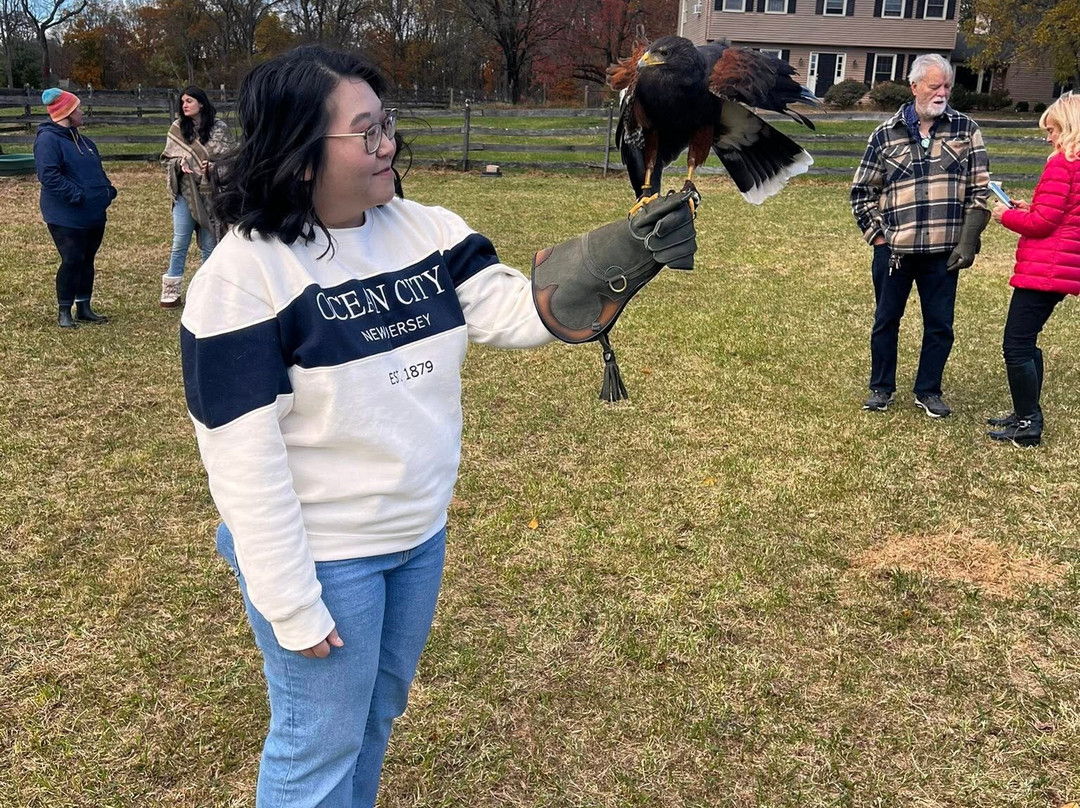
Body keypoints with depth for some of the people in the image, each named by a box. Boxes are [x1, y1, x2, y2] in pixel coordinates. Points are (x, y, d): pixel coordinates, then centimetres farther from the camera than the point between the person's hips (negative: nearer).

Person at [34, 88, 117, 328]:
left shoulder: (81, 140, 16)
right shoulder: (48, 139, -12)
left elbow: (97, 170, 24)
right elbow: (48, 175, -21)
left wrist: (107, 189, 6)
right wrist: (77, 195, -24)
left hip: (93, 215, 9)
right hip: (66, 216, -9)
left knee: (87, 260, 13)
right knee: (72, 261, -8)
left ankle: (84, 308, 23)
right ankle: (64, 313, 4)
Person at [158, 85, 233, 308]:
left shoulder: (219, 128, -3)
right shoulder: (177, 128, 4)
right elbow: (167, 158, 8)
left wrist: (213, 166, -19)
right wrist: (180, 163, -13)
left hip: (211, 193, -1)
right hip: (185, 192, 1)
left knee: (209, 244, 8)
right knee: (179, 243, 1)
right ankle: (171, 291, 8)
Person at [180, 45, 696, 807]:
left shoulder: (425, 230, -2)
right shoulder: (245, 274, -21)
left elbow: (512, 311, -10)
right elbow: (243, 457, -21)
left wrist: (623, 253, -26)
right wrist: (290, 604, -18)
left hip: (420, 533, 6)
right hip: (323, 554, -6)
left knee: (379, 710, 27)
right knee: (320, 745, 13)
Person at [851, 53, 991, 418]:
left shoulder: (966, 129, 3)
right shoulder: (886, 134, 2)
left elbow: (980, 190, 3)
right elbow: (862, 190, 9)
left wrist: (968, 241, -4)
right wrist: (876, 234, 1)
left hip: (943, 252, 0)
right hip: (894, 250, 0)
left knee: (940, 325, 7)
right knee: (886, 320, 9)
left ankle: (929, 391, 23)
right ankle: (881, 387, 25)